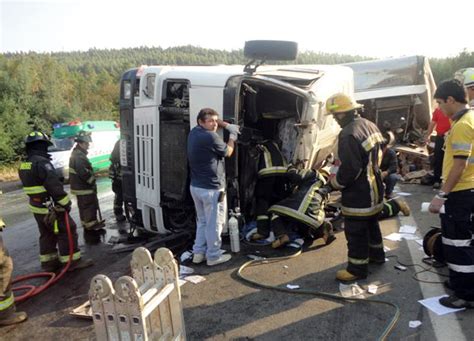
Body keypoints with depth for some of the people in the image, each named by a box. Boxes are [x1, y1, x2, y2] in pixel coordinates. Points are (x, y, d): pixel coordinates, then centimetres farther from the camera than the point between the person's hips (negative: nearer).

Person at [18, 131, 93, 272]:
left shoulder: (24, 165, 10)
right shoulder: (42, 163, -21)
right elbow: (54, 186, -24)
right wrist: (66, 203, -18)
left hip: (37, 207, 9)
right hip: (51, 207, -9)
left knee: (46, 234, 19)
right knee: (67, 231, 0)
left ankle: (48, 262, 28)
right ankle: (73, 261, 6)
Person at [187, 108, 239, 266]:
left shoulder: (194, 132, 7)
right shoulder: (211, 137, -20)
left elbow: (214, 121, 25)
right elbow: (228, 152, -4)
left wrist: (227, 125, 14)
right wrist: (233, 135, 10)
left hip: (195, 187, 9)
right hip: (211, 189, -9)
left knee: (202, 221, 20)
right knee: (214, 223, 5)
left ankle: (198, 253, 26)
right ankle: (213, 256, 16)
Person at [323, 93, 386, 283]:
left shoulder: (349, 134, -26)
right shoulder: (370, 126, 7)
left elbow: (349, 169, -27)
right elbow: (377, 156, 16)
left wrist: (333, 183, -11)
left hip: (358, 195, -10)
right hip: (374, 188, 10)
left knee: (356, 232, 3)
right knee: (371, 224, 26)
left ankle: (357, 268, 15)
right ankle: (376, 254, 44)